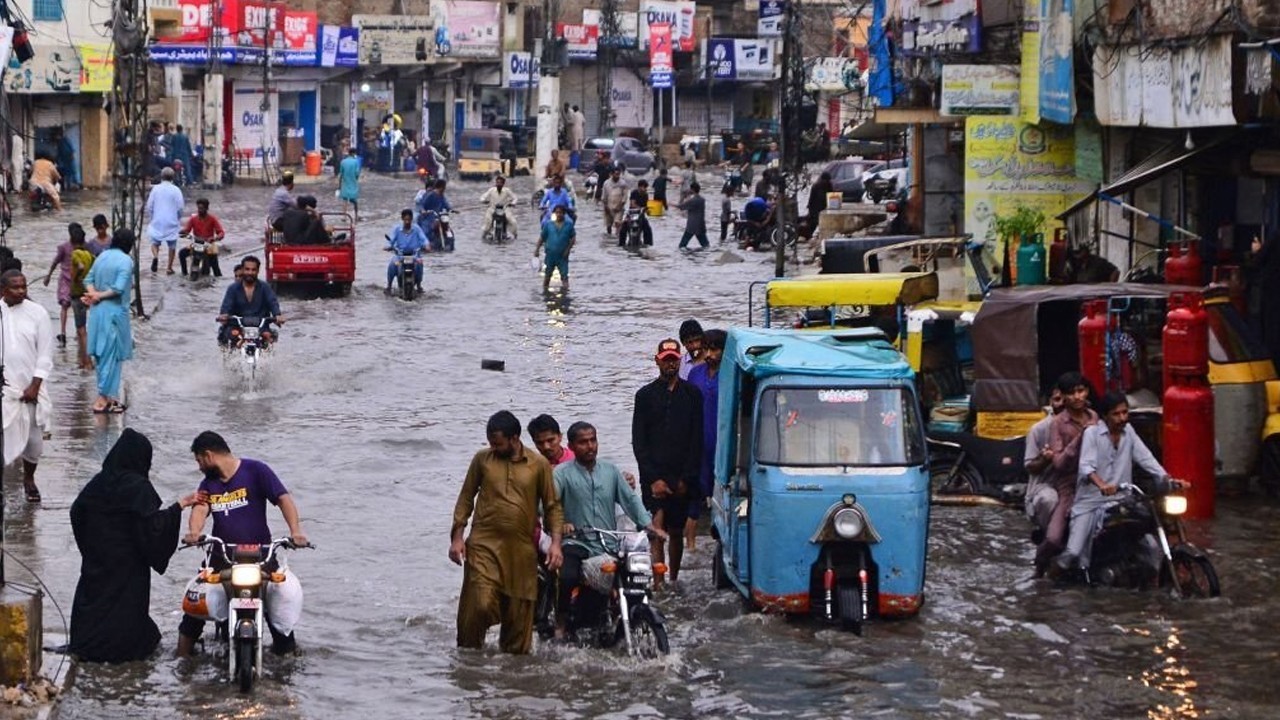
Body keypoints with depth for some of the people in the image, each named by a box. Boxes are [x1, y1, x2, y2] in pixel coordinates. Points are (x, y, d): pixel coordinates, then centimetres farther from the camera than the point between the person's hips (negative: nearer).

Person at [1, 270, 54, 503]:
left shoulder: (37, 313, -3)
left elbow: (45, 353, -3)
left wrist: (35, 386, -9)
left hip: (30, 387, 1)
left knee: (33, 437, 8)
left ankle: (29, 478, 31)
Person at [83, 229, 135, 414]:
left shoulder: (102, 256, 10)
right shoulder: (126, 261, -12)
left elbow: (88, 280, 6)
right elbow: (119, 288, -20)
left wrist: (94, 294, -9)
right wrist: (100, 296, -8)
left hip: (98, 310, 7)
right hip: (115, 311, -7)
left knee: (102, 354, 14)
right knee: (112, 355, 0)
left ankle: (108, 396, 21)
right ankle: (103, 399, 0)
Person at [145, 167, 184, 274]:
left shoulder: (155, 189, -3)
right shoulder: (176, 190, -7)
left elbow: (149, 206, 0)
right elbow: (180, 207, -6)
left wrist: (152, 216, 17)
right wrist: (179, 219, 12)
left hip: (157, 221, 1)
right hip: (172, 222, -1)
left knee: (155, 242, 12)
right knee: (172, 245, 11)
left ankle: (155, 256, -18)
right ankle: (170, 267, 13)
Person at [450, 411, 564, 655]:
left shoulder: (538, 465, 5)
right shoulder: (482, 459, 6)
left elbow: (552, 506, 10)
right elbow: (466, 497, 12)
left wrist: (555, 542, -2)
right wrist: (457, 536, 5)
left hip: (522, 549, 1)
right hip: (484, 544, -1)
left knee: (519, 612, 4)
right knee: (479, 604, -15)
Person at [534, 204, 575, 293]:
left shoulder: (569, 225, -1)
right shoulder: (548, 224, 0)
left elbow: (573, 237, 1)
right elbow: (542, 237, 4)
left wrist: (568, 249, -11)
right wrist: (536, 249, -1)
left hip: (562, 255, -1)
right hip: (550, 254, 1)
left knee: (564, 274, -7)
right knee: (547, 274, 11)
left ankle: (565, 291, -5)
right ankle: (545, 291, 23)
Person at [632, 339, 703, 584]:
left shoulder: (692, 395, 8)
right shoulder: (645, 395, 6)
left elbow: (697, 441, 5)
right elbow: (638, 442, 3)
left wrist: (687, 478, -4)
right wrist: (653, 478, -7)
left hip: (682, 478, 1)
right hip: (654, 476, -1)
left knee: (676, 532, 10)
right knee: (657, 527, -14)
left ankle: (674, 581, 24)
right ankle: (657, 583, -19)